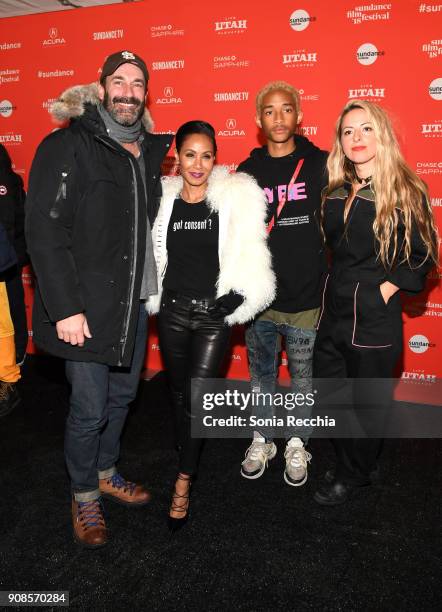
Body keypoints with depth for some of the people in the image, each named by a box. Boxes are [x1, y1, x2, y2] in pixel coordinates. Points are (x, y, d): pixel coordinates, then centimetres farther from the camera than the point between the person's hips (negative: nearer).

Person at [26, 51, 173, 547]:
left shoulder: (150, 150, 9)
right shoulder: (68, 147, -11)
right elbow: (45, 232, -16)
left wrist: (151, 288, 10)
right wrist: (65, 308, -20)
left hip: (134, 300, 7)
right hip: (86, 305, -6)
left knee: (122, 394, 18)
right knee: (90, 408, 2)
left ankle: (105, 472, 42)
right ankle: (84, 495, 27)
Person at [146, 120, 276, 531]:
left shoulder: (237, 196, -5)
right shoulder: (163, 197, 2)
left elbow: (249, 253, -3)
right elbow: (152, 253, 12)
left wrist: (239, 294, -12)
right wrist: (154, 298, 6)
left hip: (214, 312, -3)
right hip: (172, 309, 3)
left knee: (197, 398, -5)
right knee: (179, 393, 15)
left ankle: (183, 481, 12)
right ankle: (189, 460, 36)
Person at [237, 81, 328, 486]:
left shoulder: (320, 165, -2)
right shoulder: (247, 172, 4)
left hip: (307, 299, -2)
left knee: (303, 377, 13)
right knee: (261, 374, 15)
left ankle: (297, 444, 33)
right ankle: (262, 439, 35)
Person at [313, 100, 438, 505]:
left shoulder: (404, 192, -10)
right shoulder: (336, 193, 6)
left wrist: (387, 288, -12)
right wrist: (335, 287, 5)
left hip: (374, 320, -6)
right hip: (333, 314, 6)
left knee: (368, 403, 11)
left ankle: (354, 475, 35)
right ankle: (354, 465, 41)